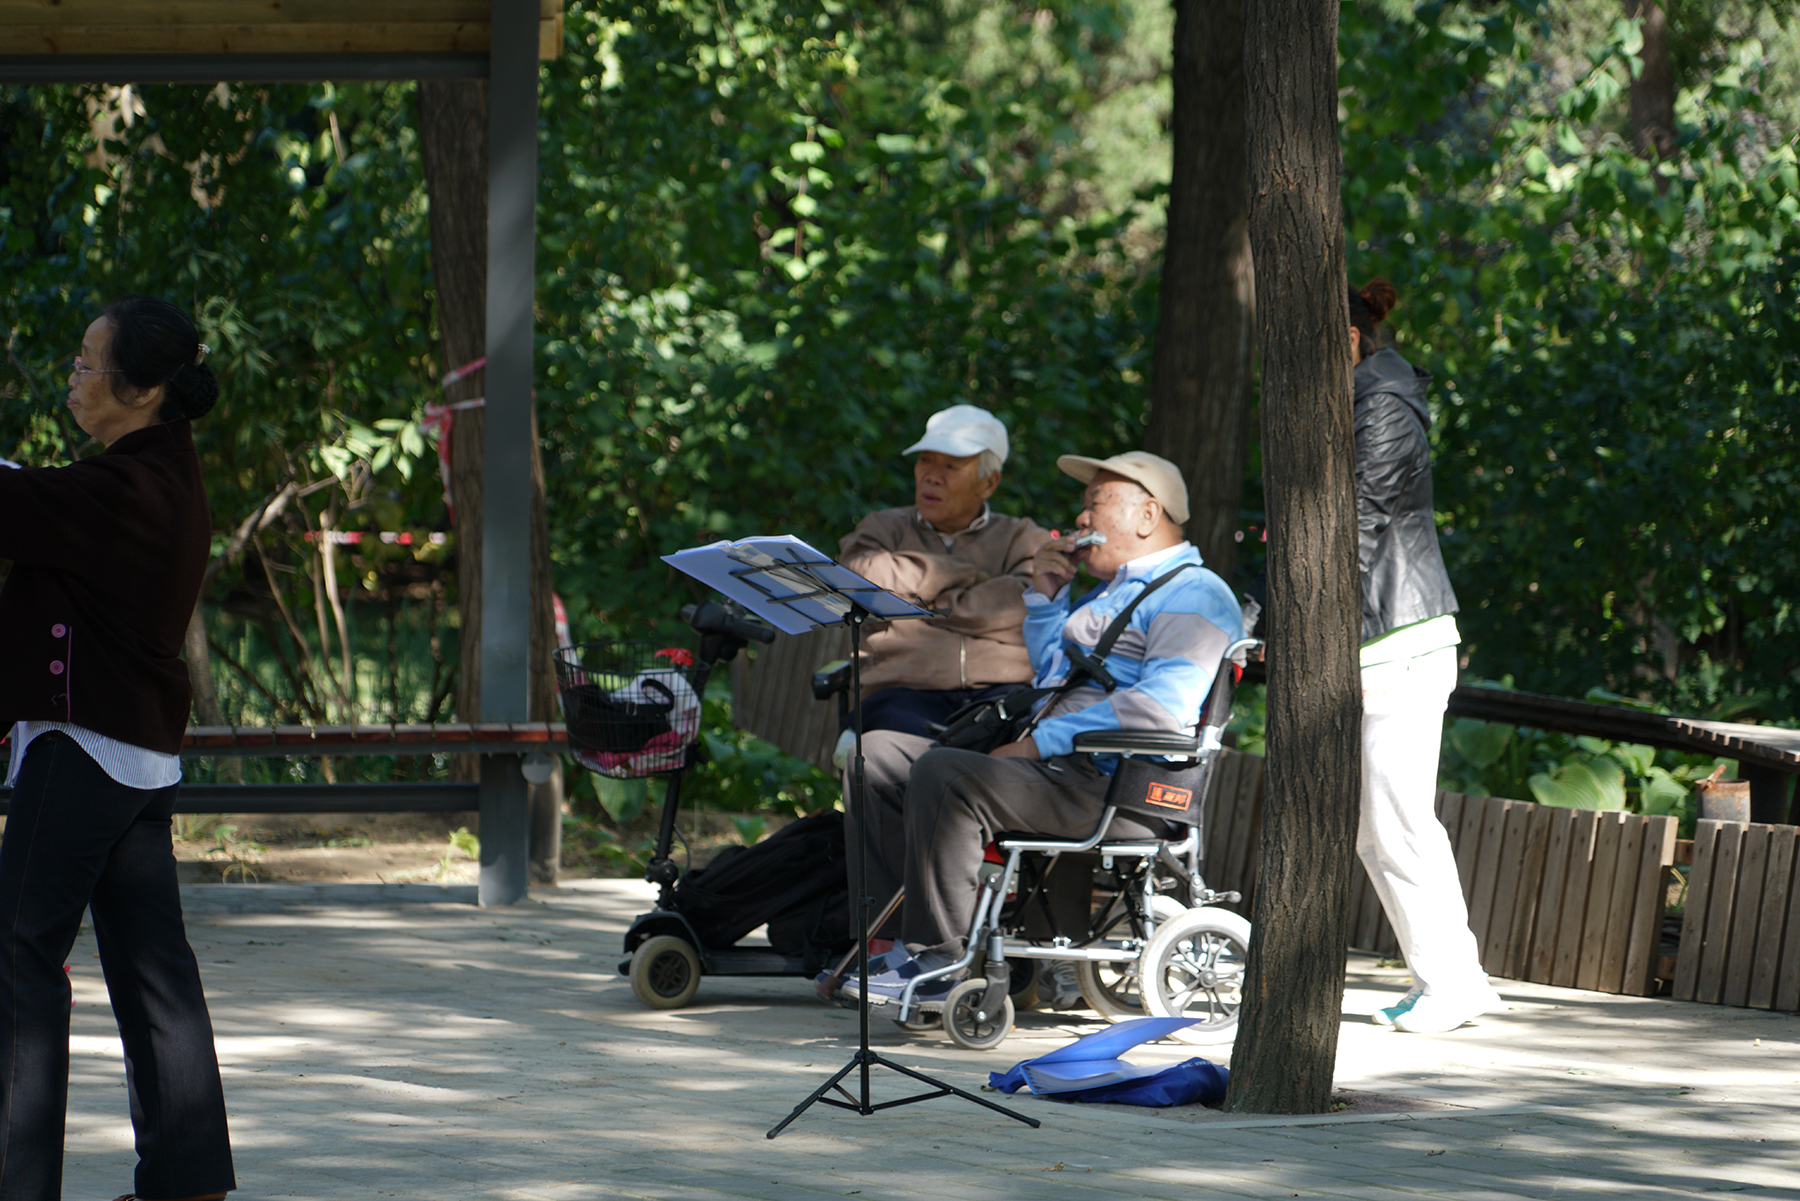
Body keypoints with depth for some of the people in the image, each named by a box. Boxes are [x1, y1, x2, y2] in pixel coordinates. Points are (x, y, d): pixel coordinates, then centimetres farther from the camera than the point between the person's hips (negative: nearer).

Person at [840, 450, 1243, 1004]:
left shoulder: (1194, 594, -6)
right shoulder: (1112, 592, 28)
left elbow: (1162, 704, -22)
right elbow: (1050, 674, 41)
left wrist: (1040, 742, -21)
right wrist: (1045, 597, 23)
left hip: (1112, 791, -11)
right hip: (1056, 766, 11)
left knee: (942, 776, -30)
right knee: (879, 755, 5)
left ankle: (937, 959, -26)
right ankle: (901, 924, -2)